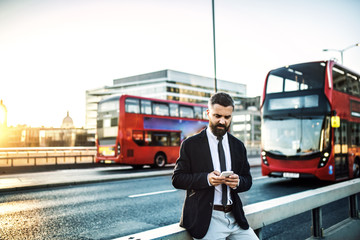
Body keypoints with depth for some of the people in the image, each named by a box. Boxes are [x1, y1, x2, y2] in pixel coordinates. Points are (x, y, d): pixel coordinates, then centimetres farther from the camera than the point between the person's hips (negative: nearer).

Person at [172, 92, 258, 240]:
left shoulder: (238, 145, 12)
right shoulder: (190, 144, -1)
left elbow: (248, 181, 14)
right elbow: (177, 179, -5)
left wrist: (238, 181, -9)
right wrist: (206, 179, -19)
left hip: (234, 216, 4)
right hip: (206, 218, -4)